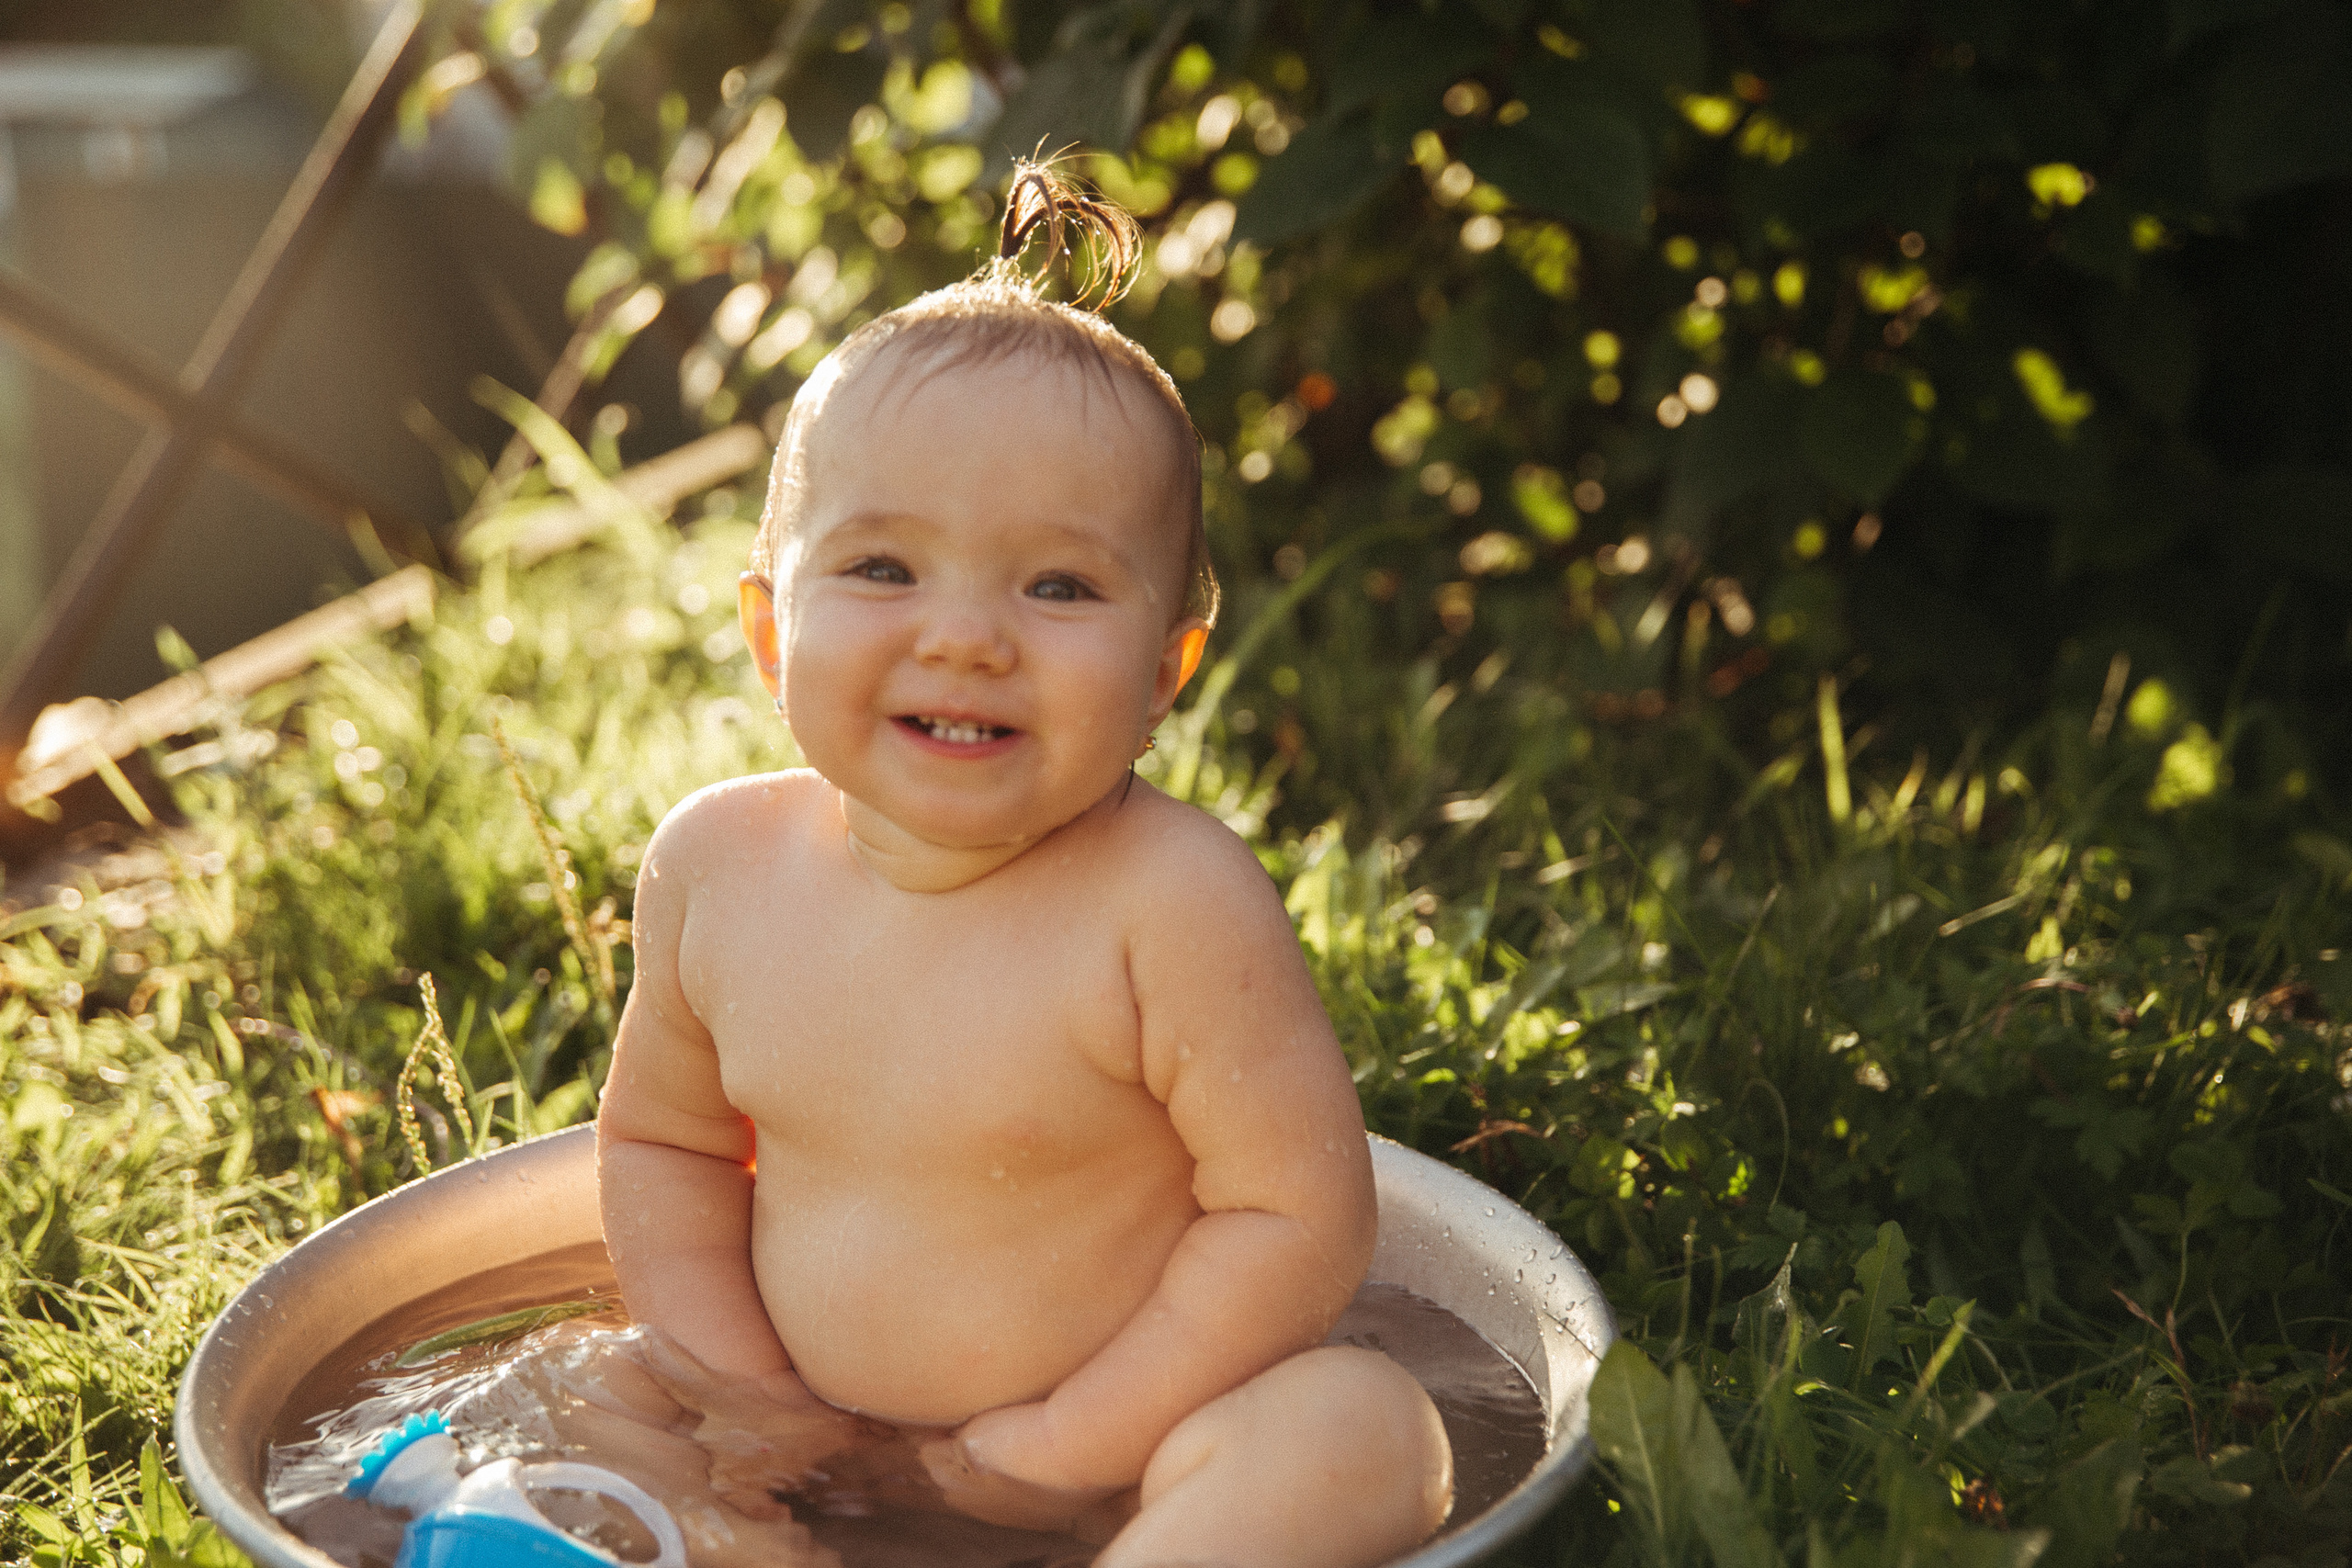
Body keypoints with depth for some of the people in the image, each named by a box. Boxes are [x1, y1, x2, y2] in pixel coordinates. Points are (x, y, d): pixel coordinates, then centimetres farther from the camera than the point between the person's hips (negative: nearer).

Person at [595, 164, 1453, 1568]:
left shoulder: (1173, 902, -22)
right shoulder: (716, 868, -6)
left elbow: (1299, 1216, -19)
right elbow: (660, 1137, 9)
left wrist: (1075, 1444, -19)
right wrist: (738, 1391, -3)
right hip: (821, 1455, 5)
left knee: (1360, 1427, -31)